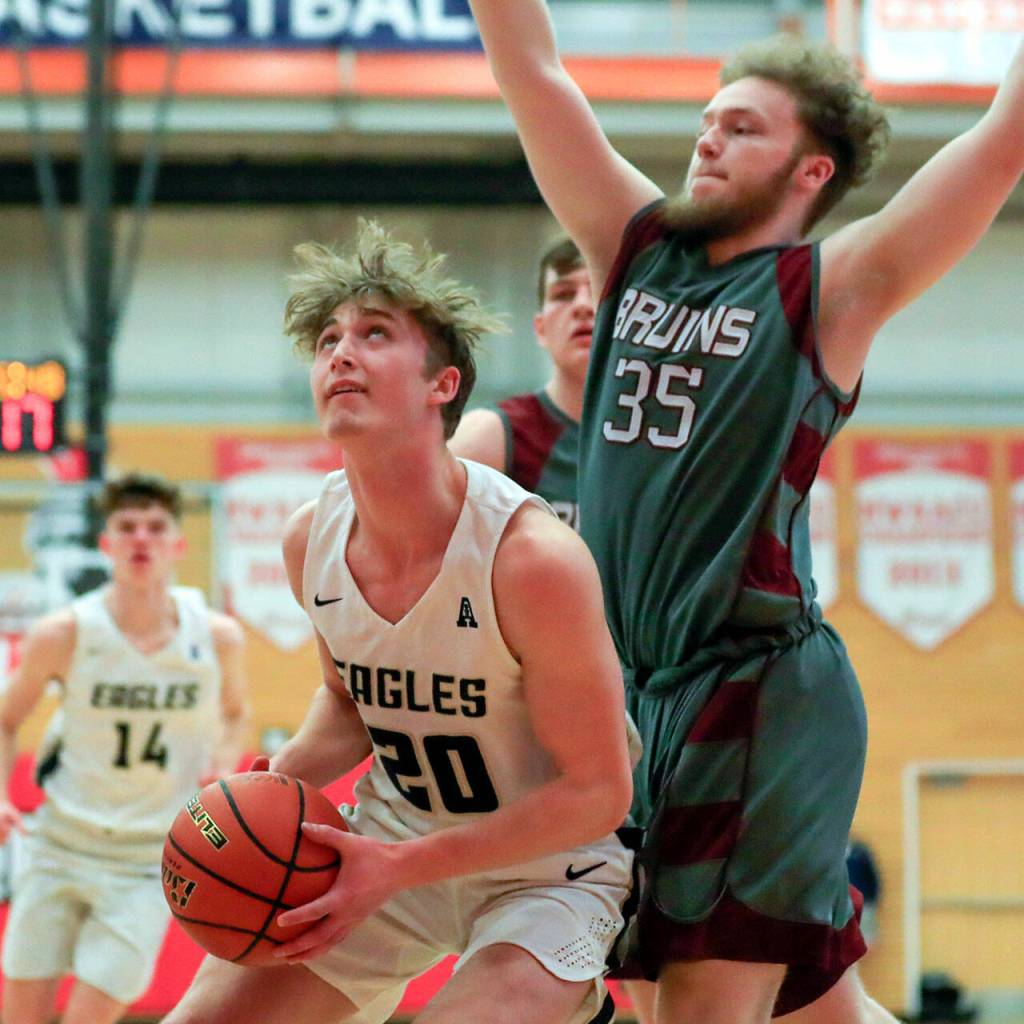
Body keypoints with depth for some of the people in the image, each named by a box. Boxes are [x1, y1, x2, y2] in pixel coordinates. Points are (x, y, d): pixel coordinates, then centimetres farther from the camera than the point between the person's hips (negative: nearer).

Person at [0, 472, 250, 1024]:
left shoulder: (217, 637, -5)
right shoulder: (63, 635, -10)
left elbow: (233, 712, 17)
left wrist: (225, 761, -4)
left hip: (148, 863, 0)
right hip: (58, 848, 0)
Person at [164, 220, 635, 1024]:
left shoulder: (533, 558, -25)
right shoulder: (311, 539, -6)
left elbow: (597, 792, -19)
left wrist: (400, 868, -24)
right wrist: (277, 783, -7)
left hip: (547, 867, -6)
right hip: (391, 844, 6)